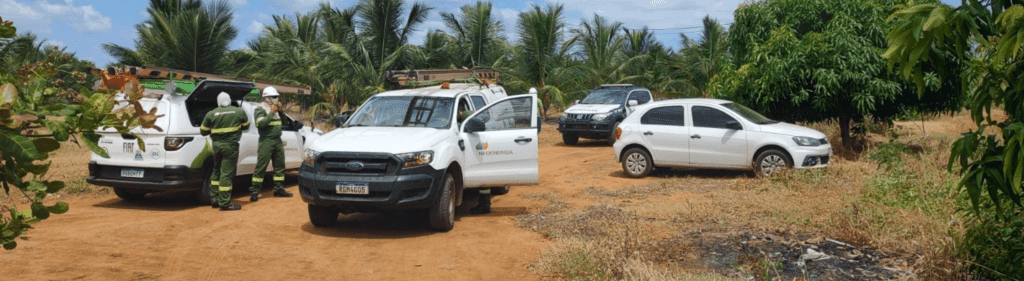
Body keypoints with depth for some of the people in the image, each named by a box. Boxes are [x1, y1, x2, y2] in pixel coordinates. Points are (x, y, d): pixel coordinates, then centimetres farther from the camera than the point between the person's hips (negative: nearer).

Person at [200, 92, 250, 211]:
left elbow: (203, 131, 6)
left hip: (216, 145, 3)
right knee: (226, 174, -3)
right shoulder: (239, 112, -2)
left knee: (216, 171, 20)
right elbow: (246, 126, 12)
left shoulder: (211, 114, 0)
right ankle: (224, 203, -2)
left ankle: (215, 199, 25)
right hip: (231, 145, -3)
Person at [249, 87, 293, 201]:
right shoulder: (260, 109, -5)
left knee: (279, 166, 10)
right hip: (266, 141, -7)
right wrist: (272, 112, -18)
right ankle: (254, 192, -3)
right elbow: (261, 123, -21)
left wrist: (280, 111, 2)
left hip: (278, 141, 8)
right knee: (260, 167, -7)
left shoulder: (275, 108, 17)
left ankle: (278, 189, 19)